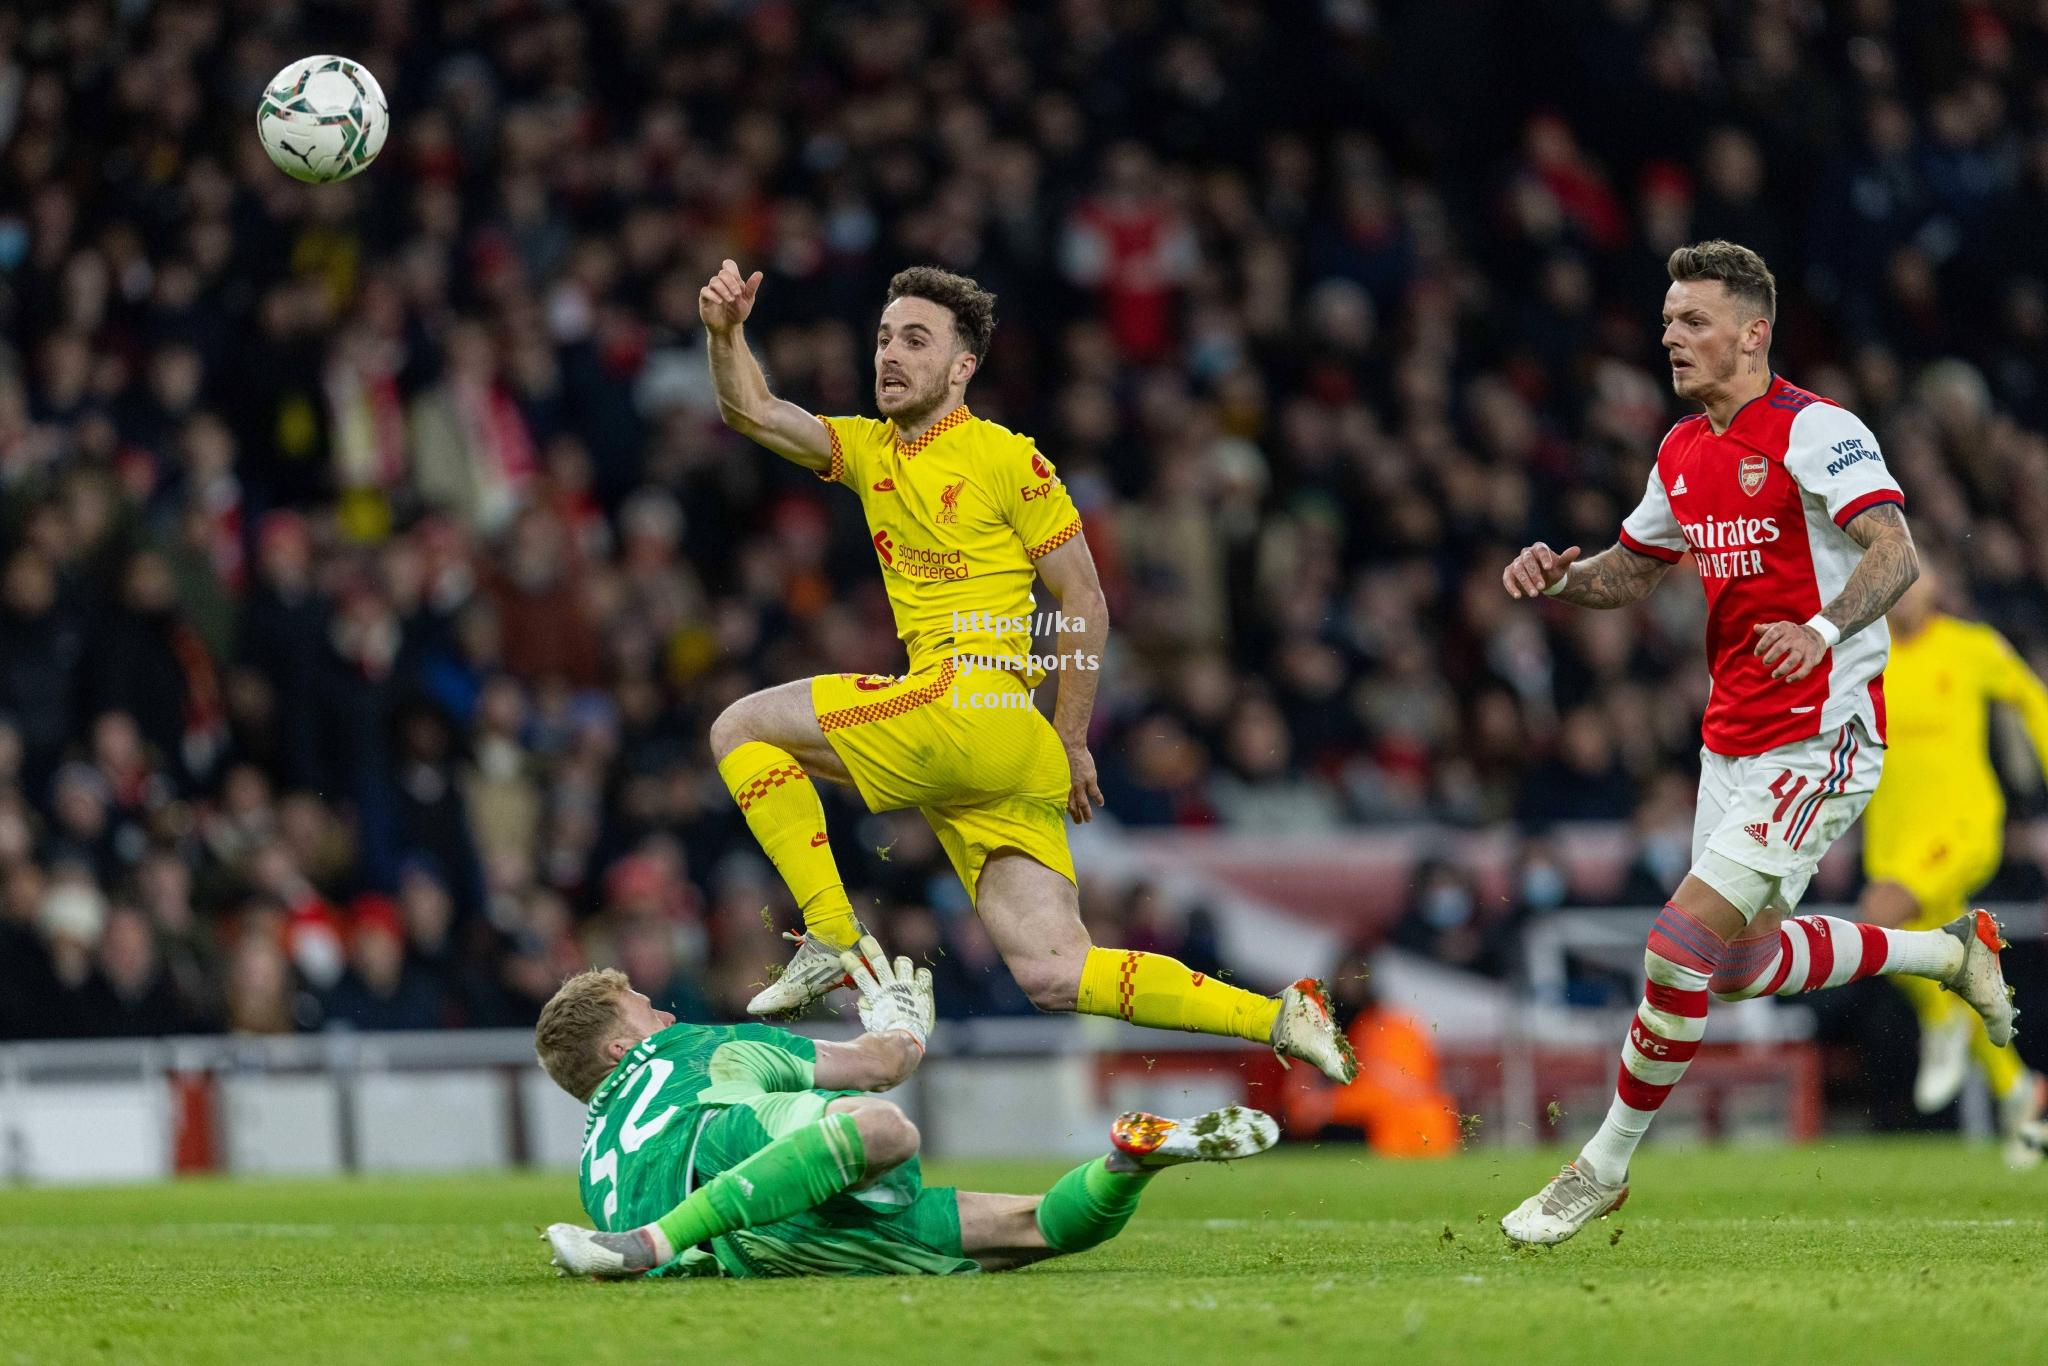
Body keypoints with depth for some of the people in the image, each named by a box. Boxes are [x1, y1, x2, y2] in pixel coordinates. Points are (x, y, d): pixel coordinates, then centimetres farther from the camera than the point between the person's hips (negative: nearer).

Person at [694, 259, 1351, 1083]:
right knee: (1054, 975, -3)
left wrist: (1070, 743, -3)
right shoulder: (870, 451, 19)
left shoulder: (1004, 459, -1)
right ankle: (1278, 1019, 0)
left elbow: (1084, 602, -1)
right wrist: (726, 332, -9)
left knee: (742, 728, -5)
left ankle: (833, 943, -4)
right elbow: (751, 413, 11)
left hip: (981, 711, -7)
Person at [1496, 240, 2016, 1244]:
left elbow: (1895, 553, -23)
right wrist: (1558, 580, 2)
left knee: (1686, 938, -16)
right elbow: (1633, 569, 23)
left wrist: (1824, 627, -41)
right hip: (1733, 736, 9)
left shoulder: (1814, 431, -14)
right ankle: (1949, 950, 34)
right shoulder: (1683, 453, 11)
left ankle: (1604, 1167, -4)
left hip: (1819, 735, -9)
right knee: (1742, 965, 14)